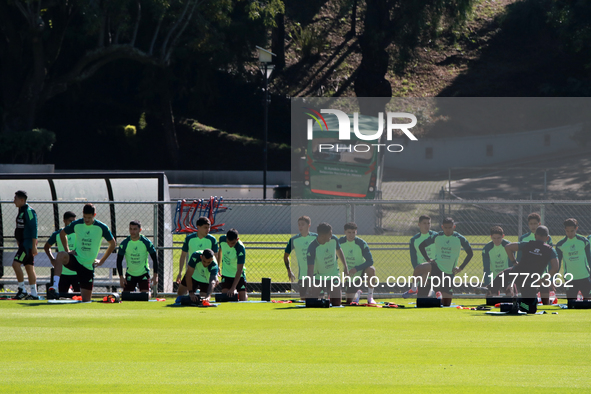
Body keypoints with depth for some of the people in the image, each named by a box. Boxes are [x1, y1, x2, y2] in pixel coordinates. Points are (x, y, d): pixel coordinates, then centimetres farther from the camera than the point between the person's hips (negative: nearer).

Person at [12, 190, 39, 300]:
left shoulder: (29, 211, -14)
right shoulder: (21, 211, 15)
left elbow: (34, 229, -18)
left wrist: (34, 246, -22)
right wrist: (18, 241, 23)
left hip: (28, 243, -10)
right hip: (23, 243, 10)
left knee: (16, 263, -17)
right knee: (29, 268, 9)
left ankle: (22, 290, -12)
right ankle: (34, 294, 11)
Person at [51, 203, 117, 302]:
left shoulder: (101, 228, -6)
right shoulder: (76, 224, -3)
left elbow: (113, 244, 7)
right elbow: (62, 233, 16)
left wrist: (102, 260, 5)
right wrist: (67, 250, 7)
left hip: (88, 266, 0)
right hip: (76, 259, 0)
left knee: (86, 299, -3)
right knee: (61, 255, -36)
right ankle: (55, 287, -44)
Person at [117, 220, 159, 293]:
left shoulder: (146, 242, -11)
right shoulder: (124, 243, -9)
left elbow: (155, 259, -3)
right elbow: (119, 261, -1)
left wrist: (155, 275, -8)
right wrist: (121, 277, -7)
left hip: (144, 273, -2)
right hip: (130, 274, 2)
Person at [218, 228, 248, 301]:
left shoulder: (240, 249, -30)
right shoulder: (222, 239, -16)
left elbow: (239, 270, -30)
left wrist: (233, 288, -35)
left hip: (239, 275, -3)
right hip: (226, 273, 3)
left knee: (243, 299, -5)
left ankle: (246, 296, 31)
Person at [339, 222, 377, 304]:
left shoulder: (361, 244, -19)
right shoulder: (340, 241, -9)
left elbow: (370, 261, -22)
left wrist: (356, 269, -34)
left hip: (361, 270, -3)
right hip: (351, 276, 3)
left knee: (371, 269, -39)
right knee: (349, 302, 3)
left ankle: (370, 297, -22)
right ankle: (357, 293, 42)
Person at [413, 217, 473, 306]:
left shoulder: (460, 239, -3)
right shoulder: (437, 236, 1)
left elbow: (470, 253, 6)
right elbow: (421, 245, 12)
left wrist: (461, 268, -1)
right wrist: (428, 259, 1)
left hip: (449, 272, 0)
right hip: (437, 265, 0)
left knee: (446, 302, -2)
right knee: (418, 269, -31)